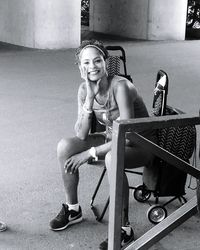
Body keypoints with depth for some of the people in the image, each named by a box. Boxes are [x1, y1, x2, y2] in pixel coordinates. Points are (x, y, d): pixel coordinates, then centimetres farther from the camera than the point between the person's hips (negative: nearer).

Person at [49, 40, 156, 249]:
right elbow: (81, 135, -14)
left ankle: (124, 228, -22)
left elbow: (127, 136, -29)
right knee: (64, 146, -9)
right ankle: (72, 209, 10)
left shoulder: (120, 86, -27)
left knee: (112, 158, -38)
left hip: (140, 145, -6)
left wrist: (90, 153, -26)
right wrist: (89, 99, -26)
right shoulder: (84, 89, -8)